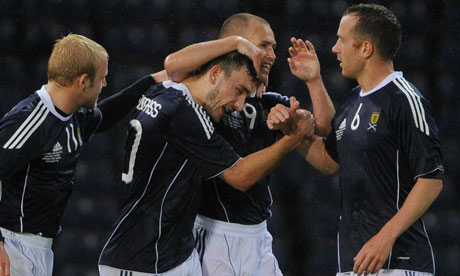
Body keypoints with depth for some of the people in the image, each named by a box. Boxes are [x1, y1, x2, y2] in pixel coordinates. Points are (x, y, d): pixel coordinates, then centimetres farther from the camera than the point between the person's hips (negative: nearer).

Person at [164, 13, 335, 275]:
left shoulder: (270, 104, 15)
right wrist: (235, 42, -22)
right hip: (214, 233, -7)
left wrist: (314, 80, -9)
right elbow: (173, 63, -25)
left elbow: (324, 127, 7)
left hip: (258, 237, 7)